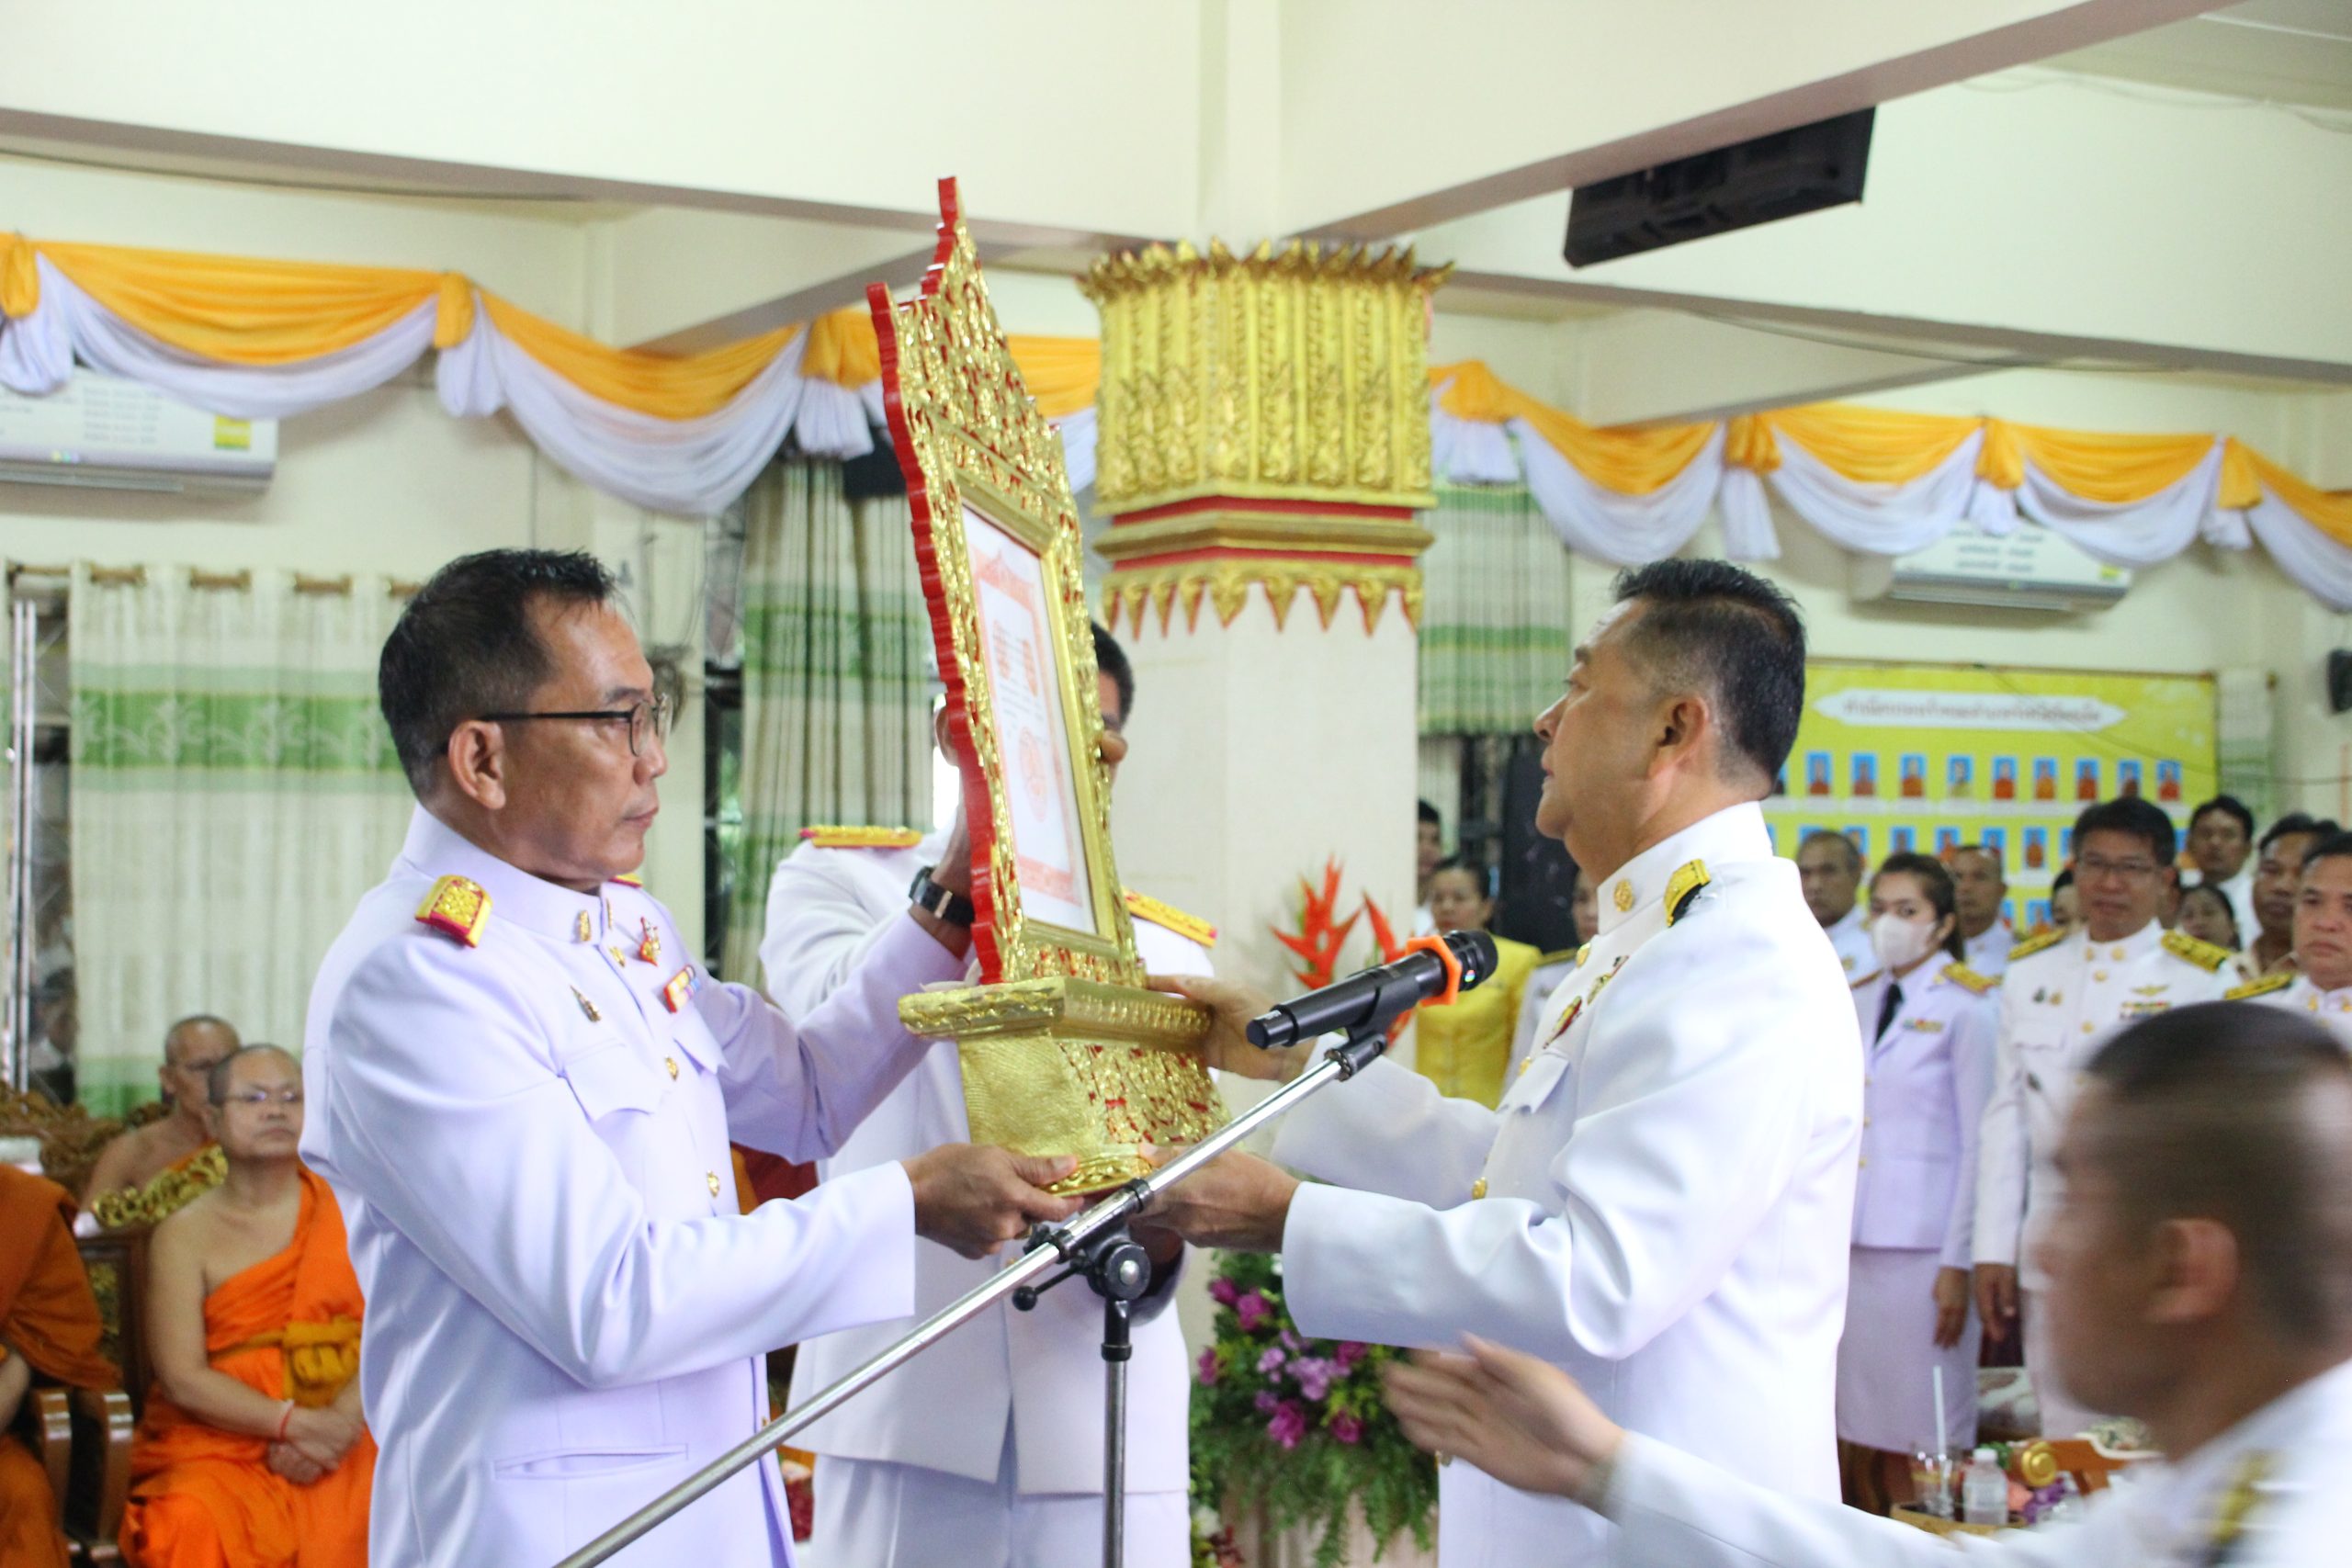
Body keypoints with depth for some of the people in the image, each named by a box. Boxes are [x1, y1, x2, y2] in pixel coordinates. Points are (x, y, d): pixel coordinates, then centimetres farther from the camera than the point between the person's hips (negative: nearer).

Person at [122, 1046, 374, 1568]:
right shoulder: (184, 1236, 6)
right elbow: (181, 1378, -3)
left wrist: (339, 1421, -15)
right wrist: (294, 1422, -14)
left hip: (347, 1428, 1)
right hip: (221, 1441, -1)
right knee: (194, 1522, -33)